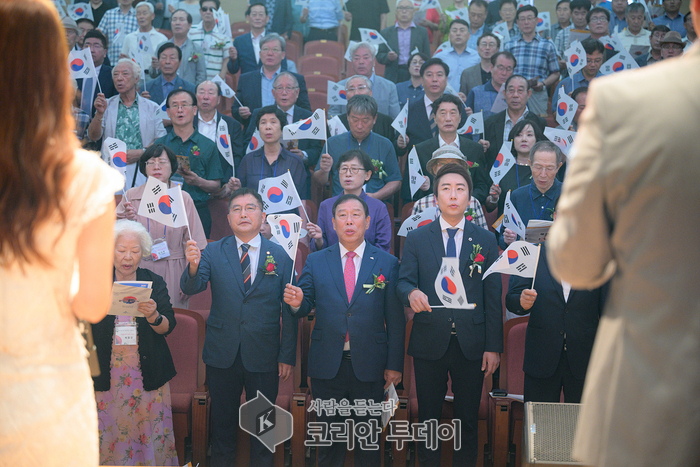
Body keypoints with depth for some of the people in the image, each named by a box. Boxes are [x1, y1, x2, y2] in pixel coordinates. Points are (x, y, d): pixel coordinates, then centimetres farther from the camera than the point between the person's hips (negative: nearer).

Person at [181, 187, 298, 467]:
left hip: (264, 357, 0)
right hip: (222, 355, 0)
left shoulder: (280, 256, 0)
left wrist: (287, 357, -2)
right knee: (222, 421, 12)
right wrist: (193, 266, -35)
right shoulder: (213, 252, 1)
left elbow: (289, 310, 0)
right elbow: (191, 288, -13)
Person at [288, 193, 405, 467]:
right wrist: (297, 302, -22)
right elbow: (306, 306, 2)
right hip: (327, 365, 1)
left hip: (369, 367, -1)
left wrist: (395, 364, -2)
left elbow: (395, 318, 0)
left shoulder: (387, 263, 2)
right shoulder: (315, 262, 6)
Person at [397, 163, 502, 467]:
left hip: (471, 346, 0)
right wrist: (412, 293, -27)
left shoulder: (486, 241, 6)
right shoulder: (416, 239, 6)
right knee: (428, 420, 7)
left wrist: (494, 346, -2)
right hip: (429, 343, 0)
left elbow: (493, 297, 4)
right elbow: (403, 282, -1)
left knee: (468, 422, 7)